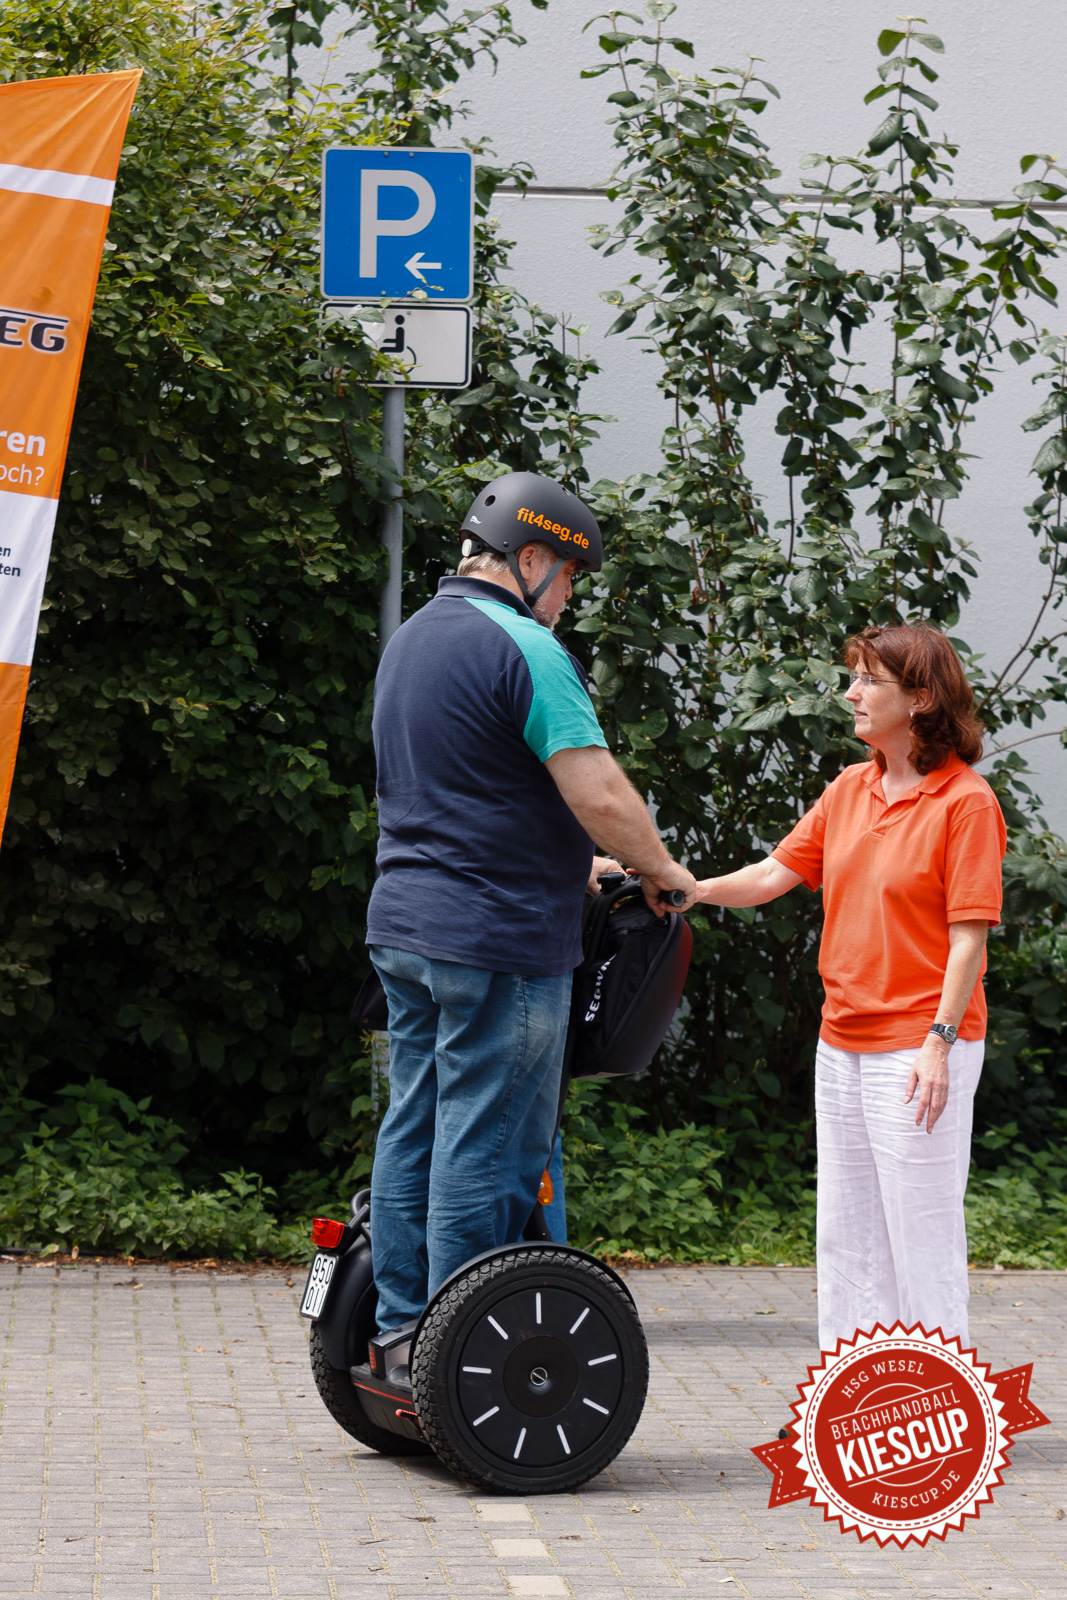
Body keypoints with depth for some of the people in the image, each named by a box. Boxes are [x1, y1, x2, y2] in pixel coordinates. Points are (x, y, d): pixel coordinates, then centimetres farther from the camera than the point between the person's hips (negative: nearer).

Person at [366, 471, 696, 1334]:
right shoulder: (524, 650, -15)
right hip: (496, 939, -9)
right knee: (487, 1149, -4)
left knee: (414, 1129, 13)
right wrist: (659, 868, -3)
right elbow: (600, 794, -20)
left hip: (405, 924, 9)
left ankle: (400, 1328, 17)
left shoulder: (412, 638, 16)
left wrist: (570, 866, 26)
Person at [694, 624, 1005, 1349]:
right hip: (842, 1041, 8)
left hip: (918, 1048, -8)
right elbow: (776, 873, 9)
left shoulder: (966, 801, -10)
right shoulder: (850, 788, 11)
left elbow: (969, 935, -13)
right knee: (845, 1233, 12)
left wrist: (940, 1043, -18)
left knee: (921, 1234, -3)